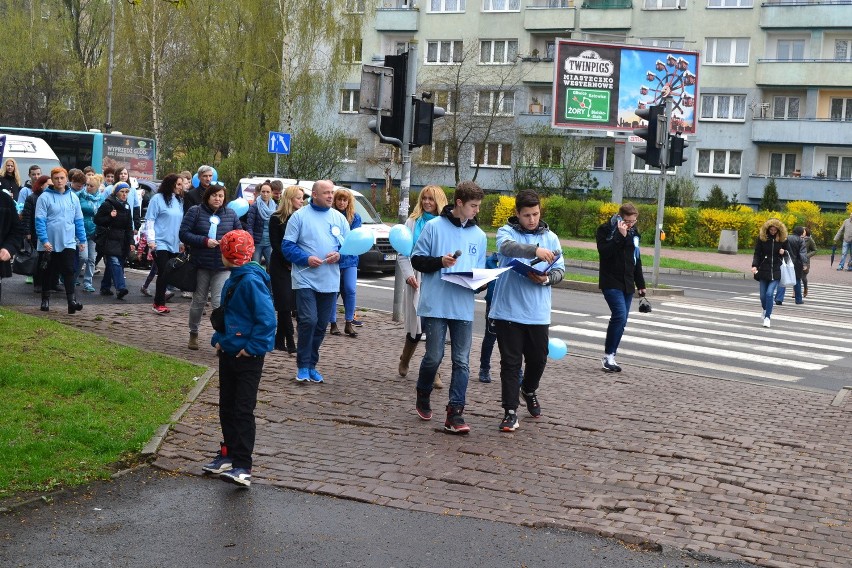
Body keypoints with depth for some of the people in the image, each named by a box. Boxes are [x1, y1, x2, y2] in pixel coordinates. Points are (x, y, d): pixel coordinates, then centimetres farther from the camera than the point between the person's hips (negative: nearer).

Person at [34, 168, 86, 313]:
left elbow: (78, 220, 11)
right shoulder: (45, 197, -6)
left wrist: (82, 239, 9)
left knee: (69, 271, -7)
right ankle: (45, 300, 23)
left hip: (69, 242, 2)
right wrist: (44, 240, -17)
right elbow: (40, 220, -10)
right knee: (48, 272, 10)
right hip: (49, 244, -2)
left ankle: (71, 300, -12)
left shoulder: (73, 197, 6)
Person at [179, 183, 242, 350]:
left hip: (223, 267, 0)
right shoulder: (195, 212, -2)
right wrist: (205, 241, -18)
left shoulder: (230, 214, 6)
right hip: (200, 265, 0)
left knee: (220, 303, -11)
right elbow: (183, 234, -7)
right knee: (198, 302, 13)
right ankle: (193, 334, 32)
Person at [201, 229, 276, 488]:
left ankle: (242, 467, -6)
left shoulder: (252, 281, -19)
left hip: (248, 358, -9)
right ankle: (228, 455, 27)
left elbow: (267, 319, -24)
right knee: (227, 408, 16)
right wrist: (219, 339, 8)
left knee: (243, 411, -8)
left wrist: (253, 346, -23)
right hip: (228, 353, 9)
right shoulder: (233, 280, 10)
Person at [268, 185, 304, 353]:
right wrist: (288, 263, -12)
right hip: (280, 266, -4)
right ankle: (291, 345, -6)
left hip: (298, 266, 4)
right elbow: (275, 244, -6)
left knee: (287, 305, 5)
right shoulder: (276, 219, -3)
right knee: (285, 303, -5)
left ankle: (279, 341, 14)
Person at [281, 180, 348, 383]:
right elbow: (287, 246, -3)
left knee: (321, 325, 8)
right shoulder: (299, 216, 0)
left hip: (330, 281, 4)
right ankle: (303, 365, -2)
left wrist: (339, 255, -8)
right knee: (308, 321, -15)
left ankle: (312, 364, 21)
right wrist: (306, 258, -17)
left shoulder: (339, 218, 11)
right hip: (306, 279, -4)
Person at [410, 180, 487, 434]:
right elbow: (417, 259, 0)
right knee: (434, 357, 2)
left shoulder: (479, 235, 12)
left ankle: (455, 414, 2)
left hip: (464, 307, 4)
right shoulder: (434, 226, -2)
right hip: (435, 305, -4)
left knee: (461, 361, 0)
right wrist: (439, 261, -17)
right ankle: (423, 399, 28)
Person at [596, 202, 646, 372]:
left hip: (627, 284, 7)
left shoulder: (633, 232, 13)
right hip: (611, 282, -7)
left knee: (622, 320, 3)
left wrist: (640, 284, 21)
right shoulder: (606, 230, -6)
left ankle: (610, 357, 9)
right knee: (620, 315, -21)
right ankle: (608, 356, -13)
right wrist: (621, 236, -23)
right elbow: (604, 252, -21)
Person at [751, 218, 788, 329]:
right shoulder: (761, 238, -2)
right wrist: (754, 265, -16)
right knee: (763, 295, 5)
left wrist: (784, 252, -8)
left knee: (769, 293, -14)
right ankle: (765, 310, 38)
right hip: (764, 271, 1)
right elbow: (757, 254, -1)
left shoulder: (783, 239, 1)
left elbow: (787, 252, 16)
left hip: (776, 271, -1)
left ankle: (767, 317, -3)